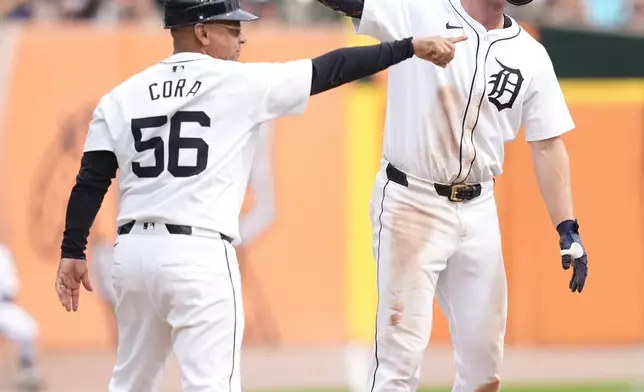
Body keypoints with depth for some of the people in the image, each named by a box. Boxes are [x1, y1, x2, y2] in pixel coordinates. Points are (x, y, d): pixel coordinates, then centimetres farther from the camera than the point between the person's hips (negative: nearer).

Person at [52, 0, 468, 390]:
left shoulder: (122, 97, 9)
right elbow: (331, 70, -2)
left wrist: (72, 252, 11)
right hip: (198, 254, -6)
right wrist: (411, 47, 3)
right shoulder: (240, 83, -3)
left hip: (132, 252, 6)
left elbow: (90, 181, 6)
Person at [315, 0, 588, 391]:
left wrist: (568, 230, 0)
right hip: (410, 202, -5)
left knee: (485, 352, 8)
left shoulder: (531, 56, 5)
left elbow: (548, 145, 8)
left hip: (479, 212, 5)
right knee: (402, 350, -8)